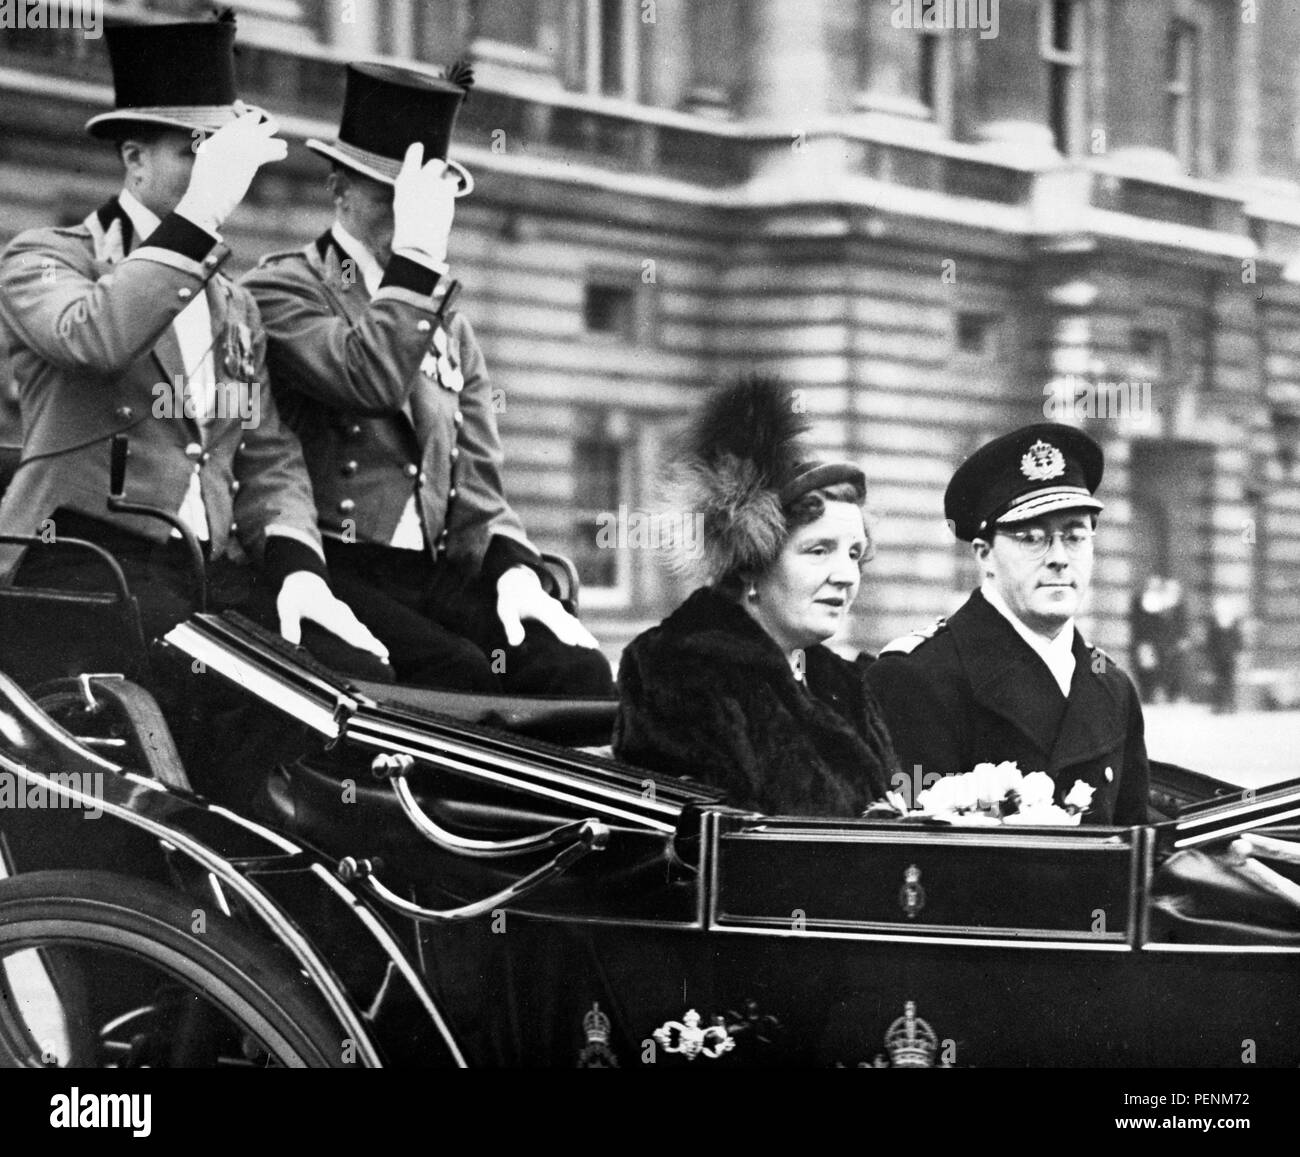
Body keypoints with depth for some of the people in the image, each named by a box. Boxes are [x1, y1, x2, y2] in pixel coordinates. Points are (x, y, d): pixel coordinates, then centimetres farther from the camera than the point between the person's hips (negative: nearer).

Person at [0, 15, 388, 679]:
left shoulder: (234, 308, 27)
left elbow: (269, 458, 20)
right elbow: (95, 339, -19)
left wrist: (297, 566, 0)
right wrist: (202, 214, -19)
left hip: (217, 574, 7)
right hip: (85, 567, -6)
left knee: (361, 673, -21)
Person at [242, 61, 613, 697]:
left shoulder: (449, 326, 24)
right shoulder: (282, 289, 3)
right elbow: (371, 380, -18)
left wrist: (515, 567, -1)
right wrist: (416, 254, -14)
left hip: (442, 579, 6)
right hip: (334, 576, -6)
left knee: (579, 670, -20)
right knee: (462, 673, -32)